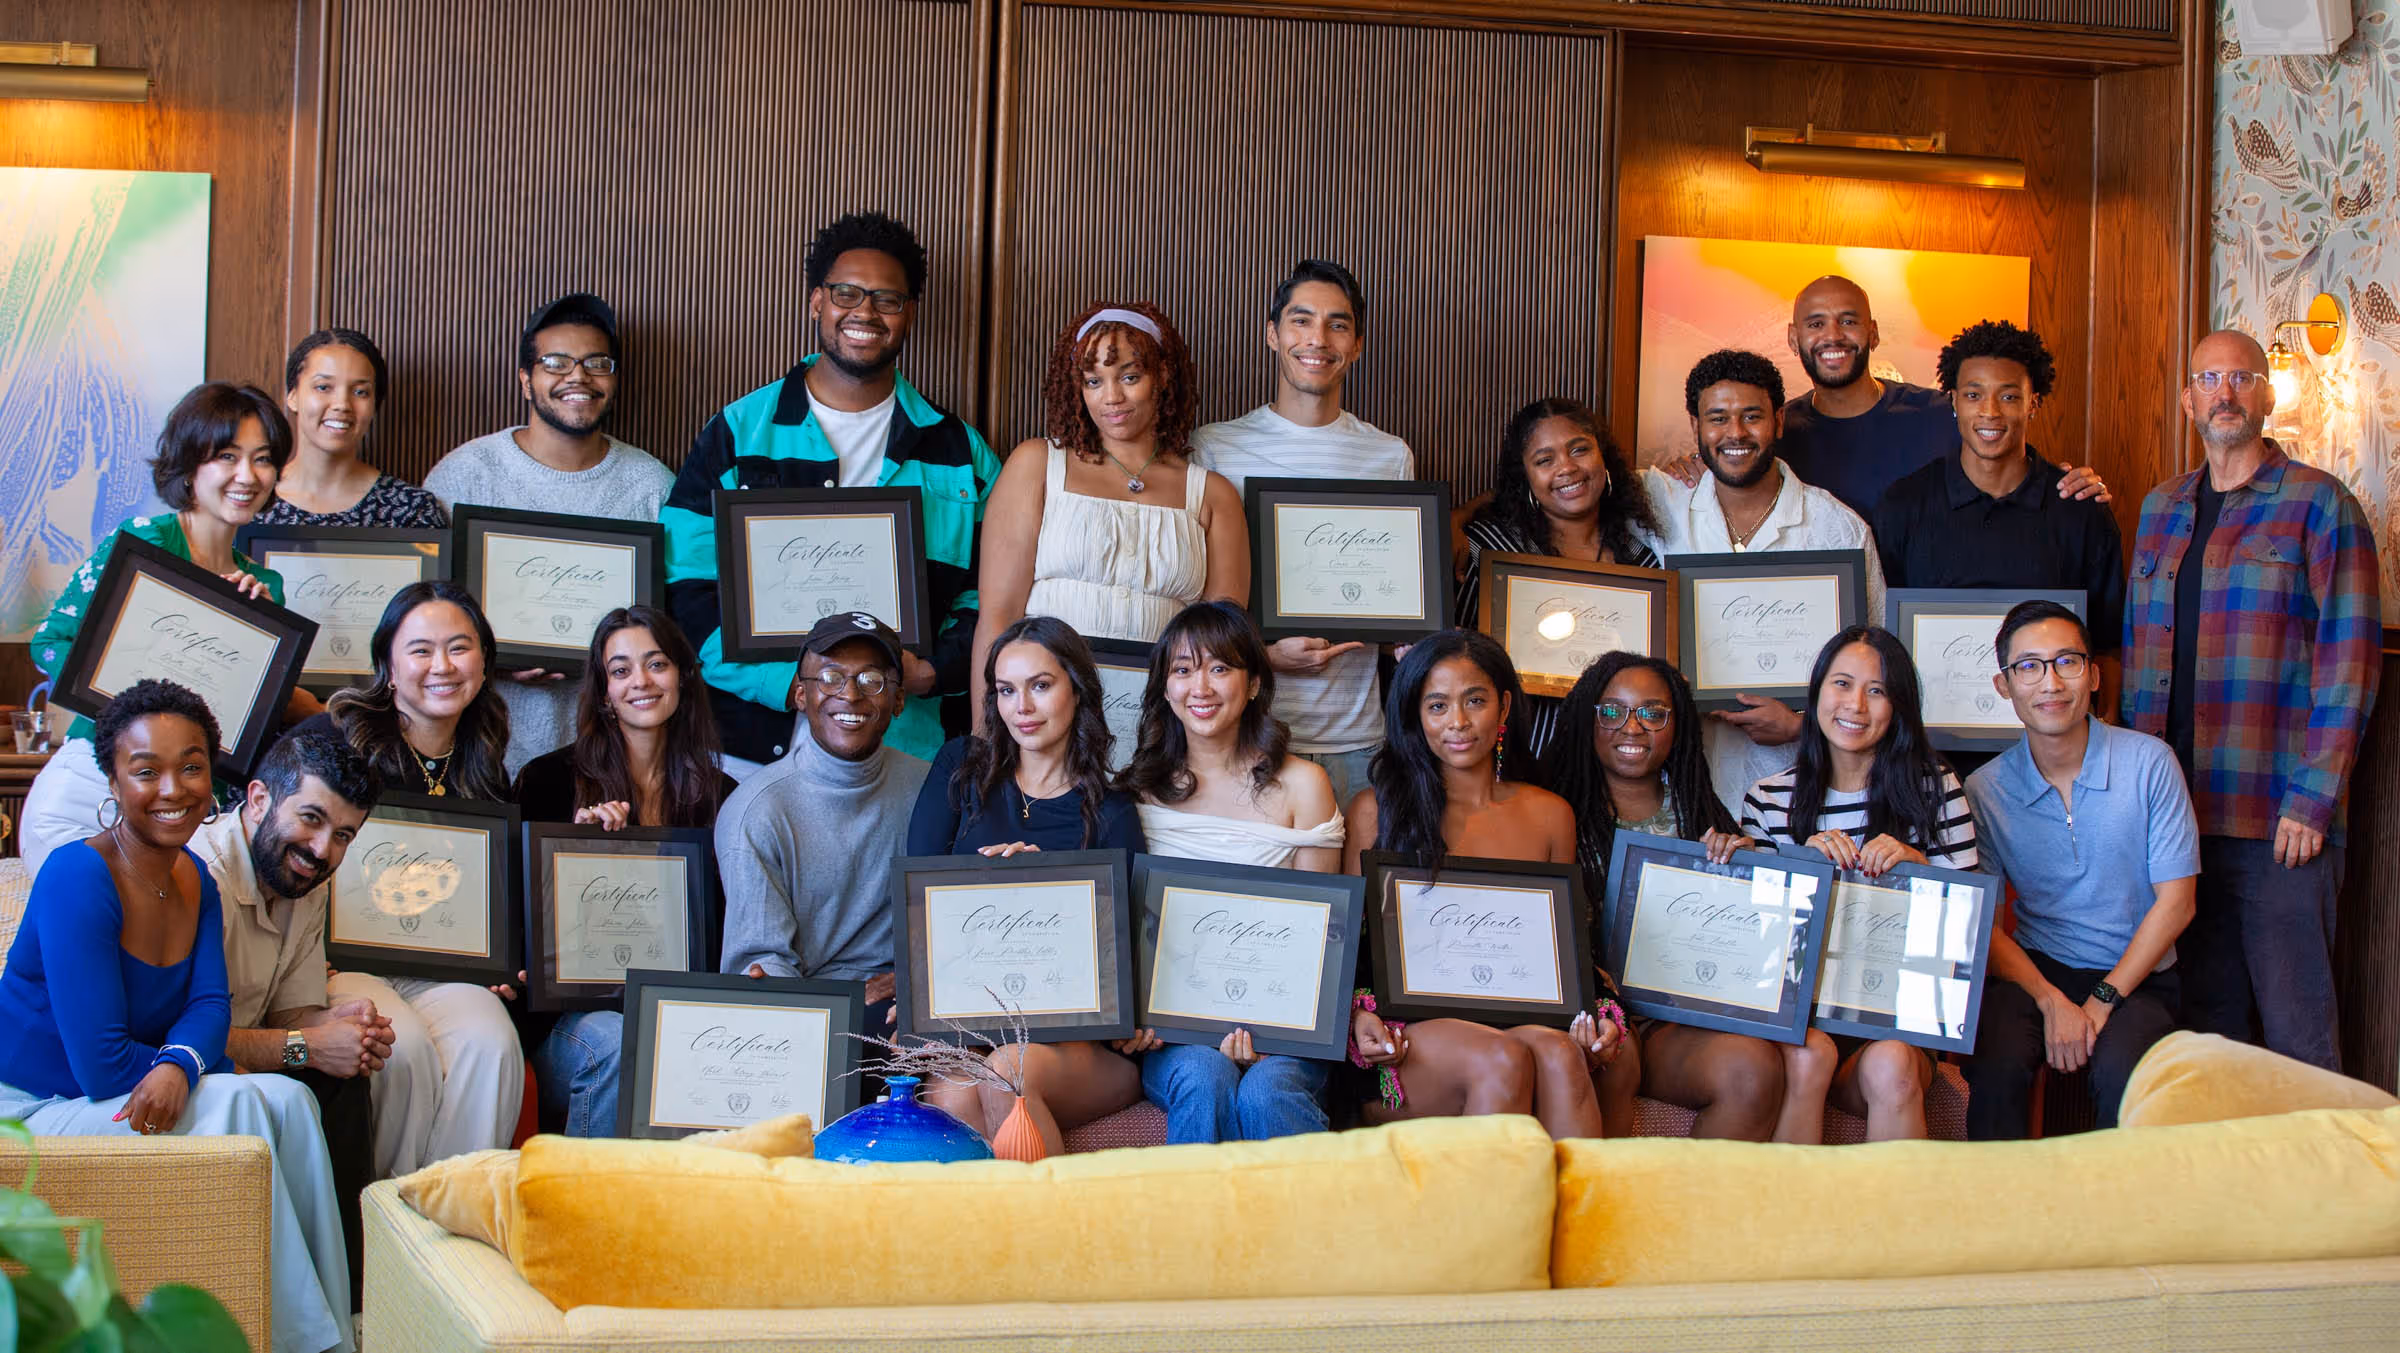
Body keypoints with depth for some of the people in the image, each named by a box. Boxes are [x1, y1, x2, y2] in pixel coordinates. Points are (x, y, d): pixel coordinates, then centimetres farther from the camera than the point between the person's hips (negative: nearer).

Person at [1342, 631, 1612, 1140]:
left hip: (1521, 1017, 2)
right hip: (1408, 1032, -2)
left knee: (1559, 1053, -34)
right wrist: (1359, 1016, -11)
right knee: (1503, 1060, -35)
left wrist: (1593, 1019, -1)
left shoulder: (1551, 815, 17)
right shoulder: (1376, 809, 10)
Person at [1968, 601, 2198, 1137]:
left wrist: (2102, 1002, -11)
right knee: (1996, 1062, -29)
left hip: (2136, 976, -1)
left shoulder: (2150, 762, -4)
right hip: (2034, 971, 1)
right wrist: (2051, 1001, -15)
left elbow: (2175, 902, -3)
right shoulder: (1984, 790, 0)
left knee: (2122, 1070, -31)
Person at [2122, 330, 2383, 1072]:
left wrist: (2312, 799, -14)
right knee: (2209, 1021, 9)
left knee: (2297, 1034, -5)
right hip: (2178, 814, 5)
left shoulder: (2318, 504, -1)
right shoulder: (2161, 509, 16)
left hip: (2281, 820, -5)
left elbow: (2349, 656, -7)